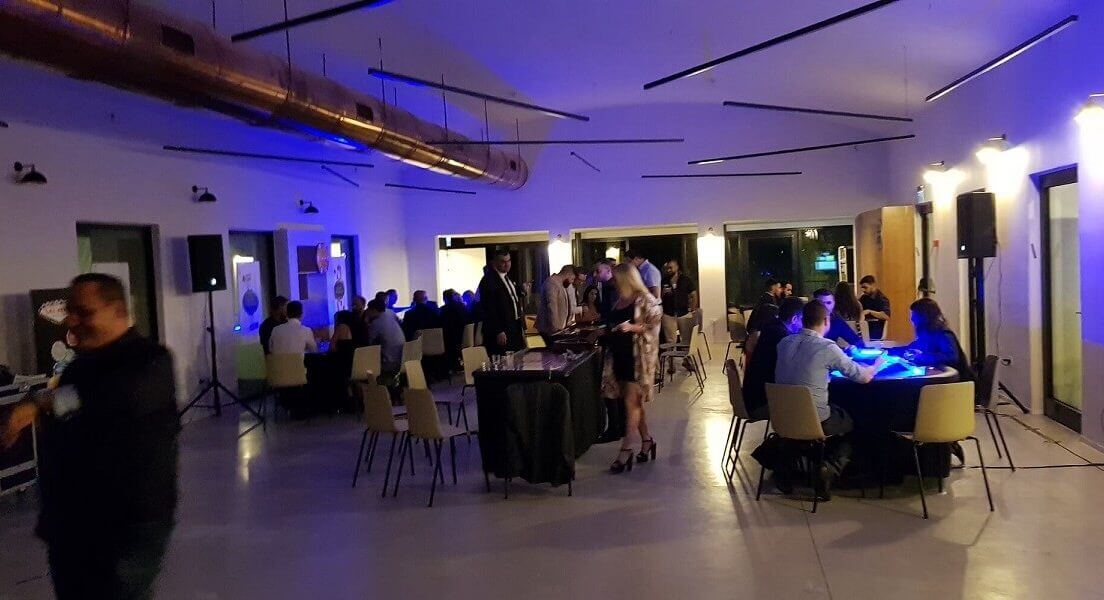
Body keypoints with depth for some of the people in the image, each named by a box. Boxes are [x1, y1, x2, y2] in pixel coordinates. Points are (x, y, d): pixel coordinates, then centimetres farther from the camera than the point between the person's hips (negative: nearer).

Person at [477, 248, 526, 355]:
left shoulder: (508, 278, 17)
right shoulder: (488, 281, -11)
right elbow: (489, 309, -16)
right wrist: (499, 332, -19)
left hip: (516, 330, 9)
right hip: (502, 332, -9)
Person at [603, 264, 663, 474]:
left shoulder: (645, 299, -10)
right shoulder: (620, 300, 12)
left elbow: (655, 326, -14)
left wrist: (633, 327, -25)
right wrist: (602, 332, 11)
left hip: (638, 356, -8)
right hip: (620, 355, 8)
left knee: (631, 402, -7)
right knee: (634, 401, 12)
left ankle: (626, 451, -5)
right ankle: (646, 440, 25)